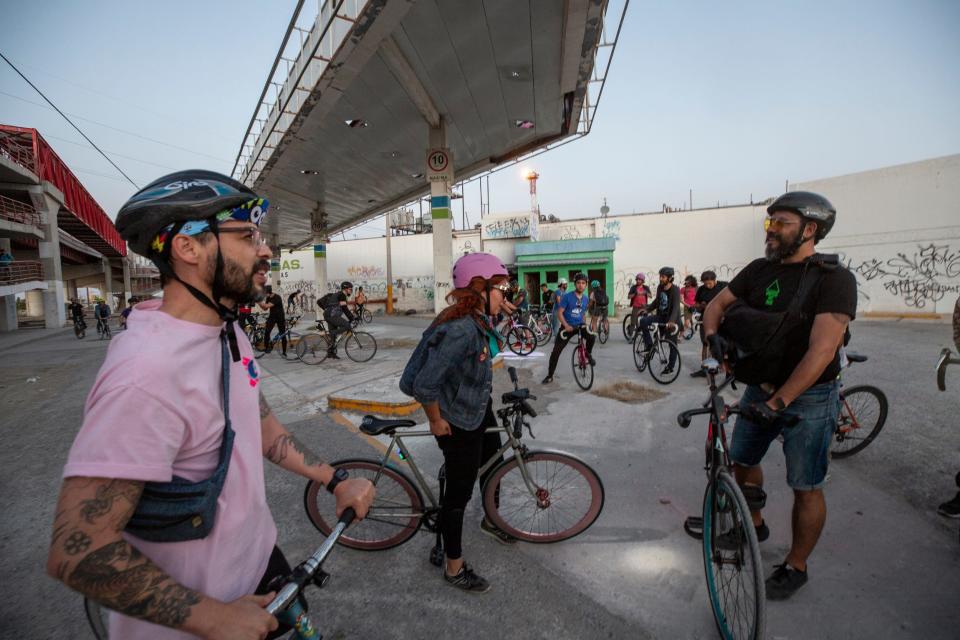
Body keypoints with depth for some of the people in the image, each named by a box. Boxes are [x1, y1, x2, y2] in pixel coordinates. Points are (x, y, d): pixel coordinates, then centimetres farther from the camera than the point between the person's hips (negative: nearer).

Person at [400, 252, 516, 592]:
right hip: (458, 423, -10)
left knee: (494, 463, 28)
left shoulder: (480, 320, -3)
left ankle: (490, 521, 56)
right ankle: (454, 568, 30)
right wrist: (436, 421, -19)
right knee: (459, 491, 7)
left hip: (479, 410, 10)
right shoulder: (459, 329, -34)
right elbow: (425, 384, -32)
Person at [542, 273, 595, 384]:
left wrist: (585, 325, 12)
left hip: (580, 325, 3)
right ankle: (549, 376, 10)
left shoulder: (586, 298, 3)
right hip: (567, 326, -3)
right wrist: (566, 326, -23)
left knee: (592, 336, -30)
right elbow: (559, 313, -13)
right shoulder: (567, 296, -11)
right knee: (555, 352, -5)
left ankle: (588, 354, 3)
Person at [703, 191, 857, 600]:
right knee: (742, 460, 18)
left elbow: (821, 350, -26)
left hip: (809, 397, -6)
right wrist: (713, 333, -16)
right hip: (761, 388, 6)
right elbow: (716, 304, 7)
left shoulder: (834, 279, -17)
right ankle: (755, 525, 43)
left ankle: (795, 567, 27)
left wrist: (779, 402, -32)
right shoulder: (759, 270, 1)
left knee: (805, 488, 7)